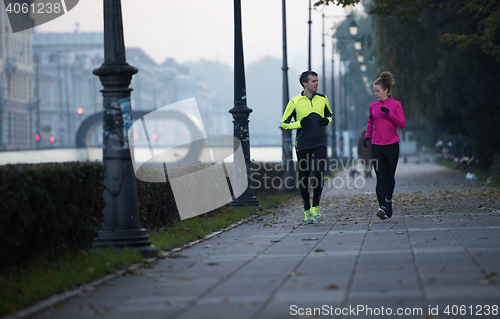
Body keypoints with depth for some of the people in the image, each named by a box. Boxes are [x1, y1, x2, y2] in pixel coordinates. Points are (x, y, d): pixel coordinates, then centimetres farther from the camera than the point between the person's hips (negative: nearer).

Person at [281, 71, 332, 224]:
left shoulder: (323, 99, 6)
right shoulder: (294, 102, -3)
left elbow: (330, 114, 22)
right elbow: (284, 123, 1)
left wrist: (326, 120, -2)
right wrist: (300, 123, -15)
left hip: (320, 144, 1)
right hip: (303, 146, -1)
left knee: (318, 174, -14)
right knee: (303, 179, 4)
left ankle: (315, 207, 3)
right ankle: (306, 210, 18)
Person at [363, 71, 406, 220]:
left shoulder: (395, 105, 0)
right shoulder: (373, 106, 9)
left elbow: (402, 124, -5)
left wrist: (389, 113, -16)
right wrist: (367, 135, 9)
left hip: (392, 145, -1)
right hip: (377, 146, 1)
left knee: (390, 177, 8)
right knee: (380, 178, -9)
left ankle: (388, 200, 33)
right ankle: (382, 207, -16)